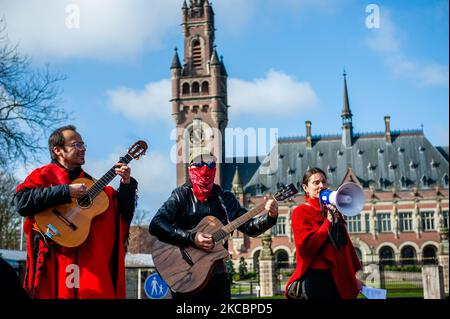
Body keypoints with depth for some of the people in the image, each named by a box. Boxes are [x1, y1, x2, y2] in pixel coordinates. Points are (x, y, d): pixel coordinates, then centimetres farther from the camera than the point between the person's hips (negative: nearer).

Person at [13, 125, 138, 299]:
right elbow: (22, 202, -16)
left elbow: (124, 213, 16)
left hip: (92, 262, 5)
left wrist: (127, 184, 2)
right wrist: (65, 192, -17)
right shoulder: (44, 174, 3)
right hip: (55, 263, -4)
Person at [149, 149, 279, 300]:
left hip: (217, 272, 4)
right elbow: (155, 225, -18)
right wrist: (191, 238, -26)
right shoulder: (181, 196, -5)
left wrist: (270, 216, -16)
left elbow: (249, 227, 3)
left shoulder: (225, 198, 6)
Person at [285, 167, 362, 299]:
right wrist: (328, 221, -17)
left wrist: (353, 275, 13)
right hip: (315, 277, -6)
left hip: (338, 277, 6)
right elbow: (306, 246, -16)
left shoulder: (333, 211, 15)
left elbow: (345, 244, 15)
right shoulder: (300, 212, -4)